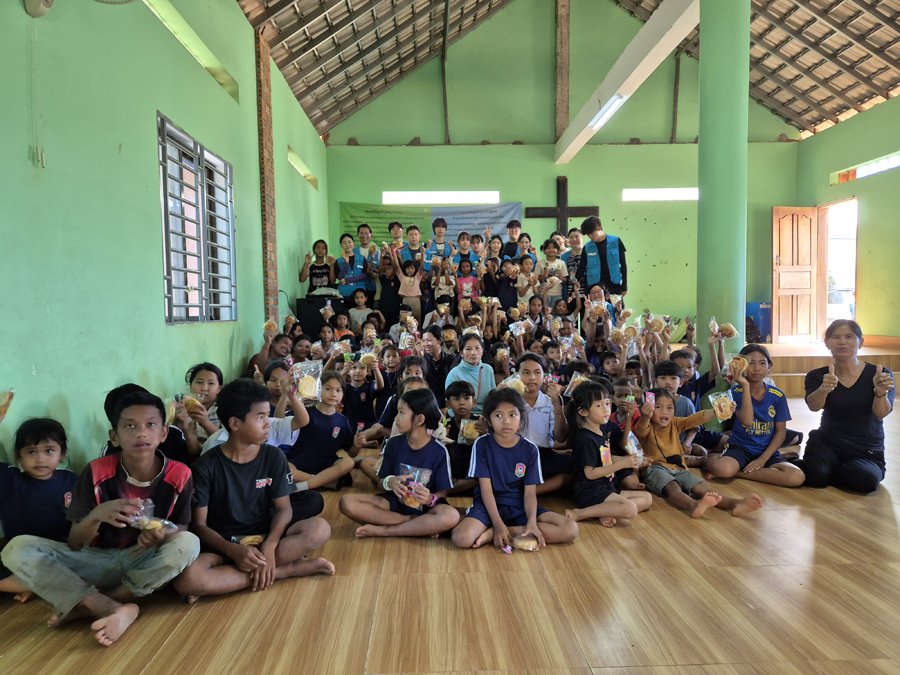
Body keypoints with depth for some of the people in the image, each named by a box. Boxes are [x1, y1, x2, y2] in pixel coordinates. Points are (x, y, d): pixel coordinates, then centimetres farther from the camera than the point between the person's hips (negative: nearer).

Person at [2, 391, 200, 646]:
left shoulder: (178, 475, -12)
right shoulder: (96, 472, -10)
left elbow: (180, 533, -5)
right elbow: (74, 544, -7)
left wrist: (160, 537, -29)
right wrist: (96, 516, -30)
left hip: (146, 565, -1)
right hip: (99, 561, 2)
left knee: (188, 543, -33)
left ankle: (85, 606, -18)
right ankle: (118, 610, -27)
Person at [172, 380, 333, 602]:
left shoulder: (274, 457, -2)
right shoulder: (206, 466, -7)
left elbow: (284, 508, -5)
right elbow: (199, 524, -8)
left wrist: (269, 547, -24)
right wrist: (233, 551, -26)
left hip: (266, 536, 1)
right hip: (223, 544, -1)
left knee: (320, 528, -26)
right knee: (186, 579, -35)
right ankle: (288, 569, -24)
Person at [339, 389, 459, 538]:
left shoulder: (439, 451, -10)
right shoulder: (394, 443, -1)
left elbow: (443, 492, -5)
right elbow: (381, 481, 3)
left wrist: (430, 499, -29)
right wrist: (389, 482, -21)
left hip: (424, 508, -2)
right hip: (394, 502, 3)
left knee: (451, 516, -36)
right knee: (347, 502, -21)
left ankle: (381, 530, -21)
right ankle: (417, 524, -15)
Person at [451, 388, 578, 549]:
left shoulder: (530, 449, -1)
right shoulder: (482, 445, -6)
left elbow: (530, 492, -4)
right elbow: (486, 488, -9)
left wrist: (532, 522, -23)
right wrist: (498, 524, -21)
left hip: (520, 507, 4)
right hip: (489, 506, -4)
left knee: (571, 529, -19)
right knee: (462, 538, -35)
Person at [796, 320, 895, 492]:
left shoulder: (879, 374, -5)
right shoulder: (817, 375, -3)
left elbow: (881, 413, -20)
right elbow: (813, 406, -22)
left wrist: (881, 392, -43)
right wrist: (823, 389, -45)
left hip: (867, 451, 1)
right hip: (827, 443, 0)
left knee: (865, 479, -31)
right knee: (816, 475, -30)